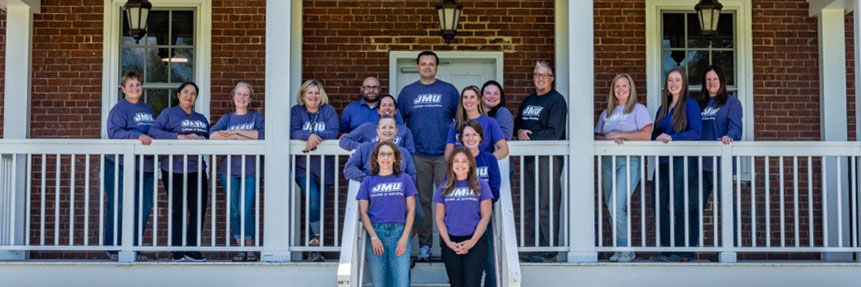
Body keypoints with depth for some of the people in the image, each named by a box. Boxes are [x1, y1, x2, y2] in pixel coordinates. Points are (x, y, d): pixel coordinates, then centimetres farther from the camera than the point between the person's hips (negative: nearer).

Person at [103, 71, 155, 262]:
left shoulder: (147, 109, 18)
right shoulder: (119, 109, -4)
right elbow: (114, 132, -18)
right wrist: (137, 136, -28)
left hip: (145, 166, 7)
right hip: (121, 165, -7)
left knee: (143, 208, 6)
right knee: (118, 206, -6)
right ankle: (113, 248, 3)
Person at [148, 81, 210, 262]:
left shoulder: (201, 119, 20)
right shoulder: (169, 114, 4)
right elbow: (153, 131, -11)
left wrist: (200, 139, -9)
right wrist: (179, 137, -18)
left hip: (197, 170, 5)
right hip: (174, 170, -5)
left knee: (199, 209, 0)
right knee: (177, 211, 0)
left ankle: (192, 249, 9)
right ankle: (177, 252, 6)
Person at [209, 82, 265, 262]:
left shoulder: (256, 117, 11)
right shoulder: (227, 118, 14)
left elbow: (261, 135, -10)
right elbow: (213, 135, -4)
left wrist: (235, 132, -9)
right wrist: (239, 138, -12)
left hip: (250, 170, -2)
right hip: (229, 169, 2)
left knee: (245, 210, -11)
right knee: (234, 211, 2)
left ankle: (251, 249, 0)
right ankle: (240, 249, 11)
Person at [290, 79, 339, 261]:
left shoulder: (329, 111, 6)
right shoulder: (296, 111, 5)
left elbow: (333, 133, -6)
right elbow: (293, 132, -9)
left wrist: (316, 136, -21)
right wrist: (309, 135, -26)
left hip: (324, 166, 2)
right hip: (303, 166, -2)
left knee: (318, 205, 6)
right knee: (313, 199, -22)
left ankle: (313, 247, 14)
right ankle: (316, 240, -13)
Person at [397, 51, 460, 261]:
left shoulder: (449, 90, 8)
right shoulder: (407, 92, 11)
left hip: (445, 154, -1)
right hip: (418, 155, 1)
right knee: (423, 201, 4)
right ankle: (424, 245, 10)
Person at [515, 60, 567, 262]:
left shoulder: (556, 100, -5)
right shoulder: (528, 101, 20)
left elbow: (554, 133, -13)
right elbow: (517, 123, 23)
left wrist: (529, 137, -11)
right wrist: (519, 131, 0)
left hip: (548, 157, -8)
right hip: (529, 158, 8)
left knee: (546, 206, -9)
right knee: (530, 206, 8)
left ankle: (547, 251, -8)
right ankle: (535, 245, 14)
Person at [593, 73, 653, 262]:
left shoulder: (638, 109, 3)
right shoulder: (607, 112, 19)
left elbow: (646, 135, -9)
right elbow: (596, 136, 14)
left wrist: (619, 134, -9)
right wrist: (609, 139, -7)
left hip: (630, 161, -6)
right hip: (608, 161, 6)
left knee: (616, 206, -17)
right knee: (612, 209, 3)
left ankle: (626, 249, -9)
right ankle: (619, 249, 8)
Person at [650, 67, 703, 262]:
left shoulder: (690, 105, -1)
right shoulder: (663, 108, 20)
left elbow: (696, 132, -10)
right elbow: (655, 134, 23)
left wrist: (672, 138, -19)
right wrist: (656, 139, 1)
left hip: (683, 160, -7)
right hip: (664, 161, 7)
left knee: (681, 206, -7)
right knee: (662, 206, 4)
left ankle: (684, 251, -4)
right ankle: (667, 250, 10)